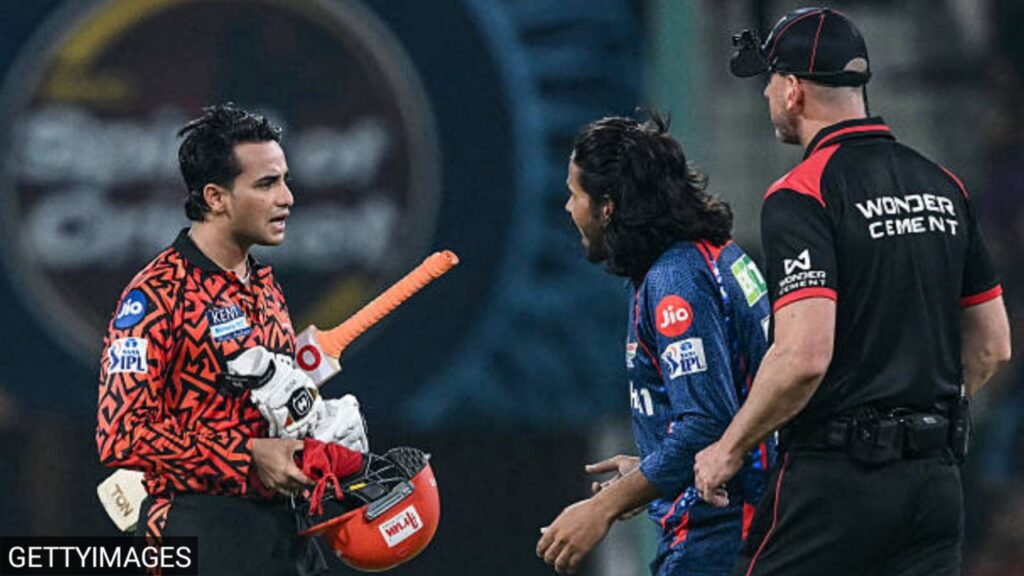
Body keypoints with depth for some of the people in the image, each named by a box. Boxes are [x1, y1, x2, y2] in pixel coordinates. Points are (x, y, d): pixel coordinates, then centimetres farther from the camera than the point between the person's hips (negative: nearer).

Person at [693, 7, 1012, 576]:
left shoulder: (801, 195, -11)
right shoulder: (943, 186, 13)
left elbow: (804, 356, -21)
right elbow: (992, 346, 17)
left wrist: (728, 449, -9)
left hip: (833, 480, -7)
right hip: (937, 480, 7)